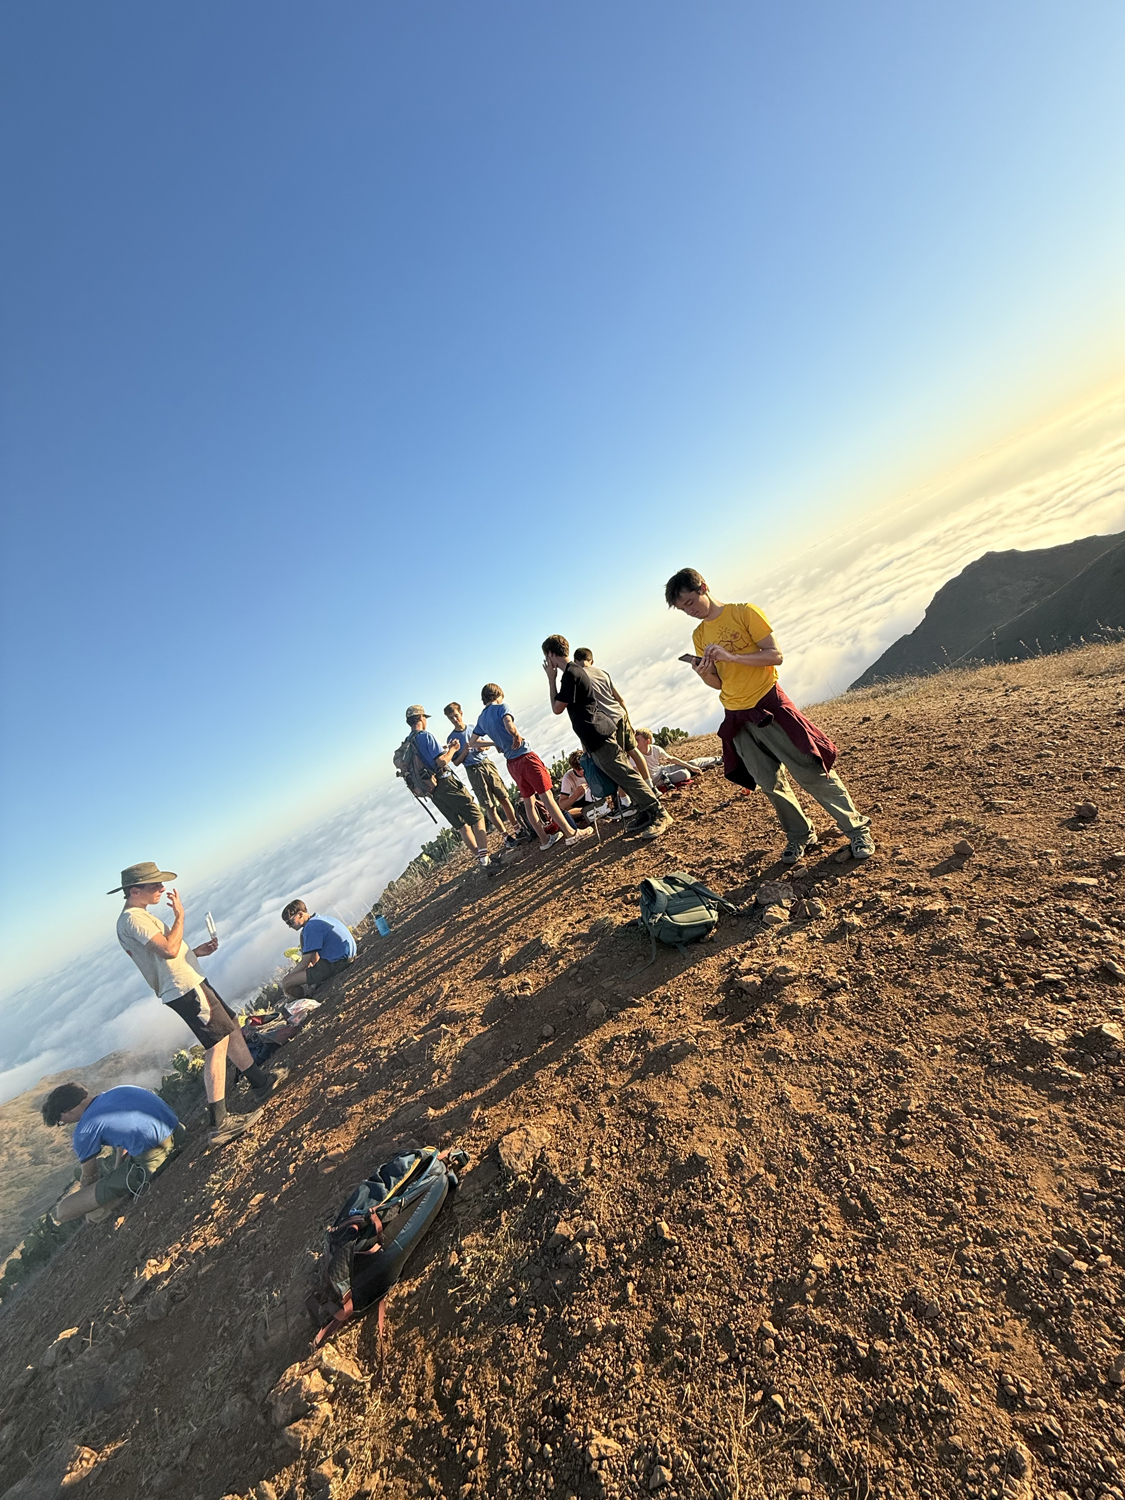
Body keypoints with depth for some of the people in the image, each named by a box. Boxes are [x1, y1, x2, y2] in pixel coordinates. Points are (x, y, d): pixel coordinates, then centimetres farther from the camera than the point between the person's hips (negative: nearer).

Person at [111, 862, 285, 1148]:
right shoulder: (132, 918, -17)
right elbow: (169, 950, -27)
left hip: (188, 984, 11)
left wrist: (195, 951, 10)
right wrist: (179, 914, -17)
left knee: (231, 1028, 17)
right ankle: (219, 1123, -3)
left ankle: (261, 1082, 28)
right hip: (185, 989, -11)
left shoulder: (139, 916, 15)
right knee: (218, 1044, -8)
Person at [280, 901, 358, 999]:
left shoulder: (311, 927, -14)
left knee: (285, 983, -11)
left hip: (335, 964, -10)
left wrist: (290, 975, 1)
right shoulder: (321, 919, 15)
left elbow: (305, 962, -13)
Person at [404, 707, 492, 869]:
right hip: (446, 784, -8)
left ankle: (480, 858, 15)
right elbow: (442, 761, -19)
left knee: (462, 825, 13)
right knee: (476, 817, -1)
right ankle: (484, 857, -8)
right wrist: (452, 749, -1)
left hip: (432, 791, 8)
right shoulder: (425, 735, -12)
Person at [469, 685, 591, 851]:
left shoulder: (481, 719, 12)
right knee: (547, 796, -4)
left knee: (528, 802, 12)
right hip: (525, 756, -6)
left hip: (511, 763, 7)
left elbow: (472, 741, 20)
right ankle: (570, 834, 0)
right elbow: (509, 726, -27)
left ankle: (544, 839, 20)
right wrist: (517, 736, -8)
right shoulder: (501, 707, -7)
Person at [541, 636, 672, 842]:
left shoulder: (570, 674, -17)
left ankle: (660, 814, 1)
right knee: (625, 775, 13)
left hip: (597, 737, -10)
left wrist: (551, 679, -7)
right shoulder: (576, 670, 15)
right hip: (597, 735, 10)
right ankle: (645, 813, 21)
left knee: (626, 776, -5)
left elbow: (557, 708, -13)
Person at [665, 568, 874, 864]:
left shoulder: (744, 613, -6)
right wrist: (705, 674, -12)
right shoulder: (699, 635, 9)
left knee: (811, 772, -2)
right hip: (736, 718, 5)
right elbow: (719, 684, 10)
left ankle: (856, 828, 15)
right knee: (770, 784, 10)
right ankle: (800, 835, 27)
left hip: (768, 704, -5)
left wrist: (731, 656, -23)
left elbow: (775, 655, -12)